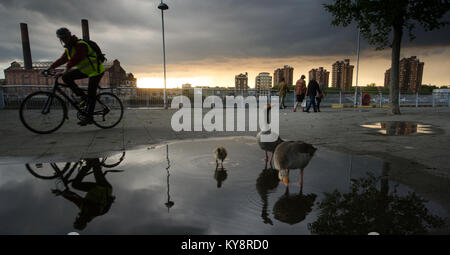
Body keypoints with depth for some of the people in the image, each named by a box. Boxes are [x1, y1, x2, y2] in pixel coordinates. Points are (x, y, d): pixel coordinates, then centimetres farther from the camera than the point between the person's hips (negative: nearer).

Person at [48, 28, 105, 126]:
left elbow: (76, 58, -31)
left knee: (91, 95, -9)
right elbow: (62, 59, 6)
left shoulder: (81, 45, -20)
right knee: (66, 77, -5)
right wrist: (51, 67, -2)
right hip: (85, 70, 9)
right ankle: (83, 97, 2)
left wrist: (67, 67, -37)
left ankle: (88, 117, 0)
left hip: (96, 71, -9)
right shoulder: (69, 48, 9)